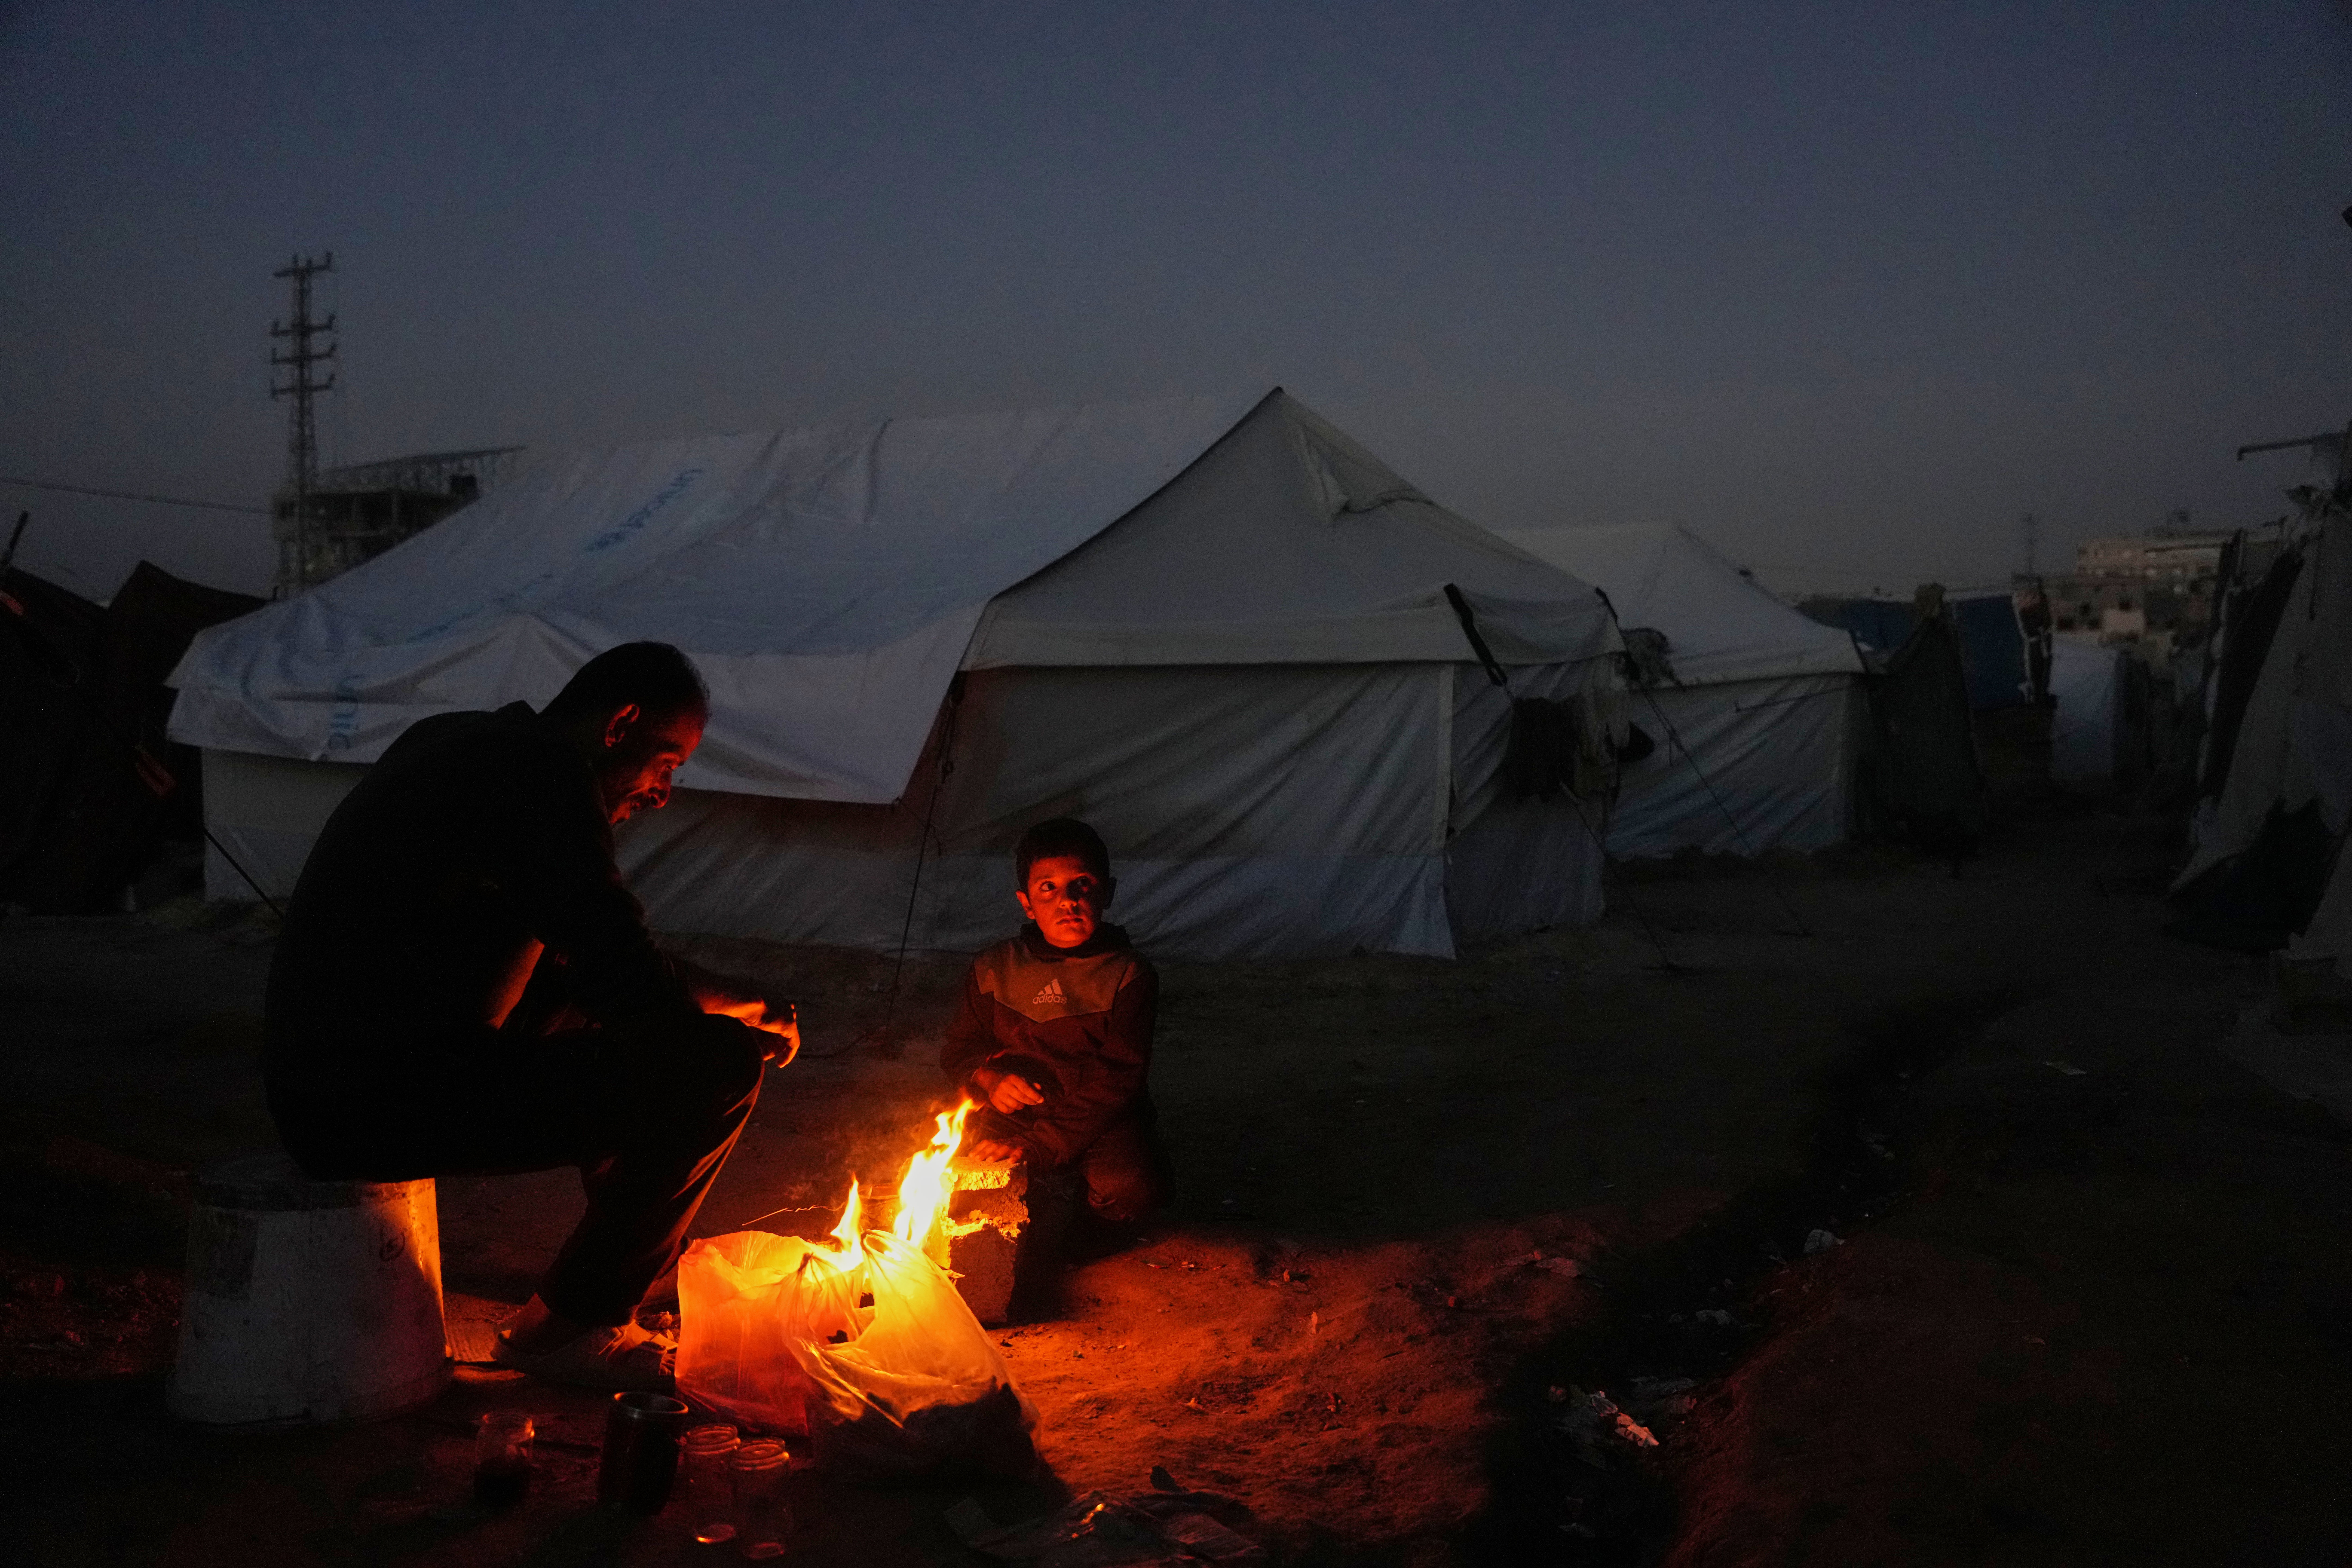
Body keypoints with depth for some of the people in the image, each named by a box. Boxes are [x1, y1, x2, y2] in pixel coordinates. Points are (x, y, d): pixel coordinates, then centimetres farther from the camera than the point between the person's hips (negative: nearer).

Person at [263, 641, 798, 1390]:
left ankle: (632, 1273, 29)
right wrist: (748, 1007, 2)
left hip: (319, 1085, 11)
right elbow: (634, 986, -18)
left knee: (597, 1023, 23)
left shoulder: (451, 741, 18)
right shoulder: (543, 774, -13)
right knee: (719, 1064, -12)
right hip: (386, 1102, -10)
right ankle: (564, 1326, 3)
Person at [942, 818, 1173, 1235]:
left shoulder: (1127, 976, -7)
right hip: (1010, 1114, 2)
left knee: (1131, 1184, -32)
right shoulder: (994, 970, 4)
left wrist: (1037, 1145, -22)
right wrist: (988, 1079, -12)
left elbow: (1118, 1080, -14)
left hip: (1098, 1122, -2)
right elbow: (960, 1046, 14)